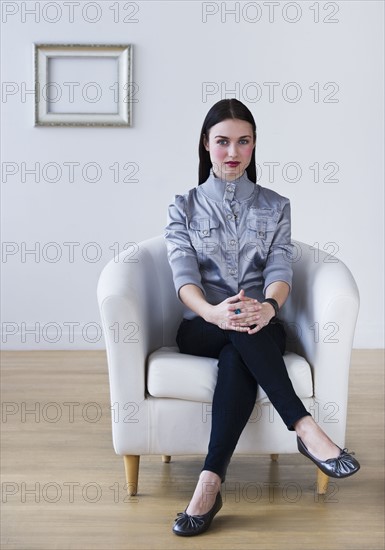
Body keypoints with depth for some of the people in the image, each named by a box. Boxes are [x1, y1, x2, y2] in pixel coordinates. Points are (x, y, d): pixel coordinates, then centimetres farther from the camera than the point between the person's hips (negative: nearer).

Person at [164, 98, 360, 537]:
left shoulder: (275, 207, 12)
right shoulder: (184, 208, 9)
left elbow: (280, 269, -4)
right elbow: (183, 275, -7)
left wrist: (268, 306, -31)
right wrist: (213, 311, -32)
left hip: (261, 329, 0)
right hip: (202, 329, 0)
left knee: (237, 360, -36)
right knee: (241, 328, -37)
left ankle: (210, 482, -42)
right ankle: (305, 428, -40)